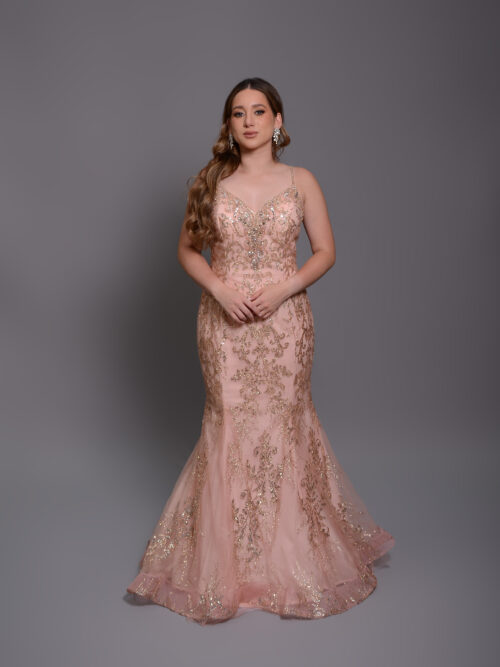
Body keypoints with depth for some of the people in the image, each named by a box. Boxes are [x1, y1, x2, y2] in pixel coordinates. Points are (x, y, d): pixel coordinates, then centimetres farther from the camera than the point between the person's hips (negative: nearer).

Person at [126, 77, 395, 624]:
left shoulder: (301, 182, 3)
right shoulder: (211, 182, 4)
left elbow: (325, 251, 4)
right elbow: (187, 249, 8)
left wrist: (282, 289, -12)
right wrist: (220, 288, -10)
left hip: (284, 319, 0)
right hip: (223, 319, 1)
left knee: (284, 421, 4)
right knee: (228, 423, 5)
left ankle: (290, 554, 26)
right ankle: (229, 561, 24)